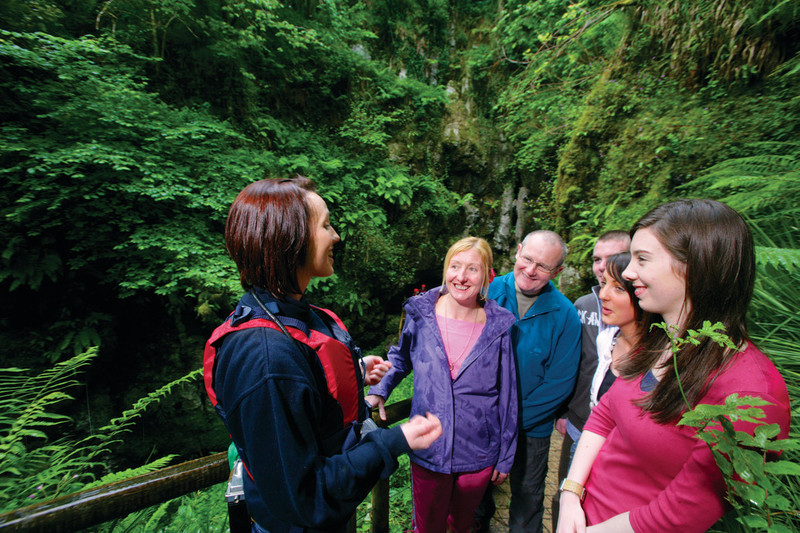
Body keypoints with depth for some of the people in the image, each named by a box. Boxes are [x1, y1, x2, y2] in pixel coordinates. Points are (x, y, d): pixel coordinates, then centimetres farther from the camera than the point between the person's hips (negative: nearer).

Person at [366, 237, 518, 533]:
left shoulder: (498, 327, -12)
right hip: (428, 451, 0)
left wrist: (506, 457, 4)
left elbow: (507, 398, -3)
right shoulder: (421, 313, -11)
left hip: (479, 455, 1)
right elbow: (400, 357, 8)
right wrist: (379, 389, -8)